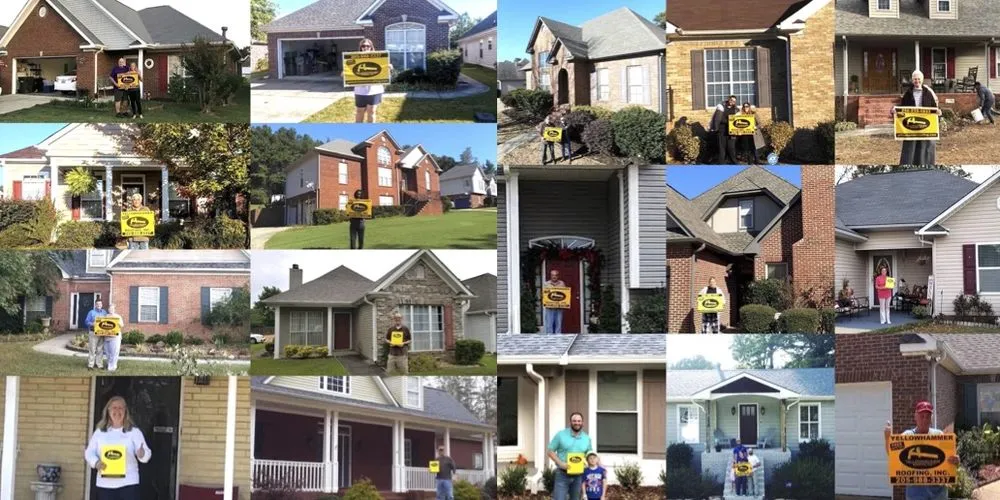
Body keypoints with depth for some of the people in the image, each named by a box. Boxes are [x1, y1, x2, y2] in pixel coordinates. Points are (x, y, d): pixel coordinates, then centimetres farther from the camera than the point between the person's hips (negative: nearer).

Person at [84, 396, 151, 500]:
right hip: (105, 484, 3)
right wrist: (96, 463, -14)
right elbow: (89, 452, 9)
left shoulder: (134, 432, 4)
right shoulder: (99, 432, 11)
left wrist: (142, 453, -30)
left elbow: (147, 454, -4)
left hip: (128, 482, -2)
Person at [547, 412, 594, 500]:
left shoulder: (587, 438, 7)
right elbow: (550, 451, -2)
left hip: (578, 476, 4)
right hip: (562, 474, -4)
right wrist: (560, 463, -16)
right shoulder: (560, 435, -3)